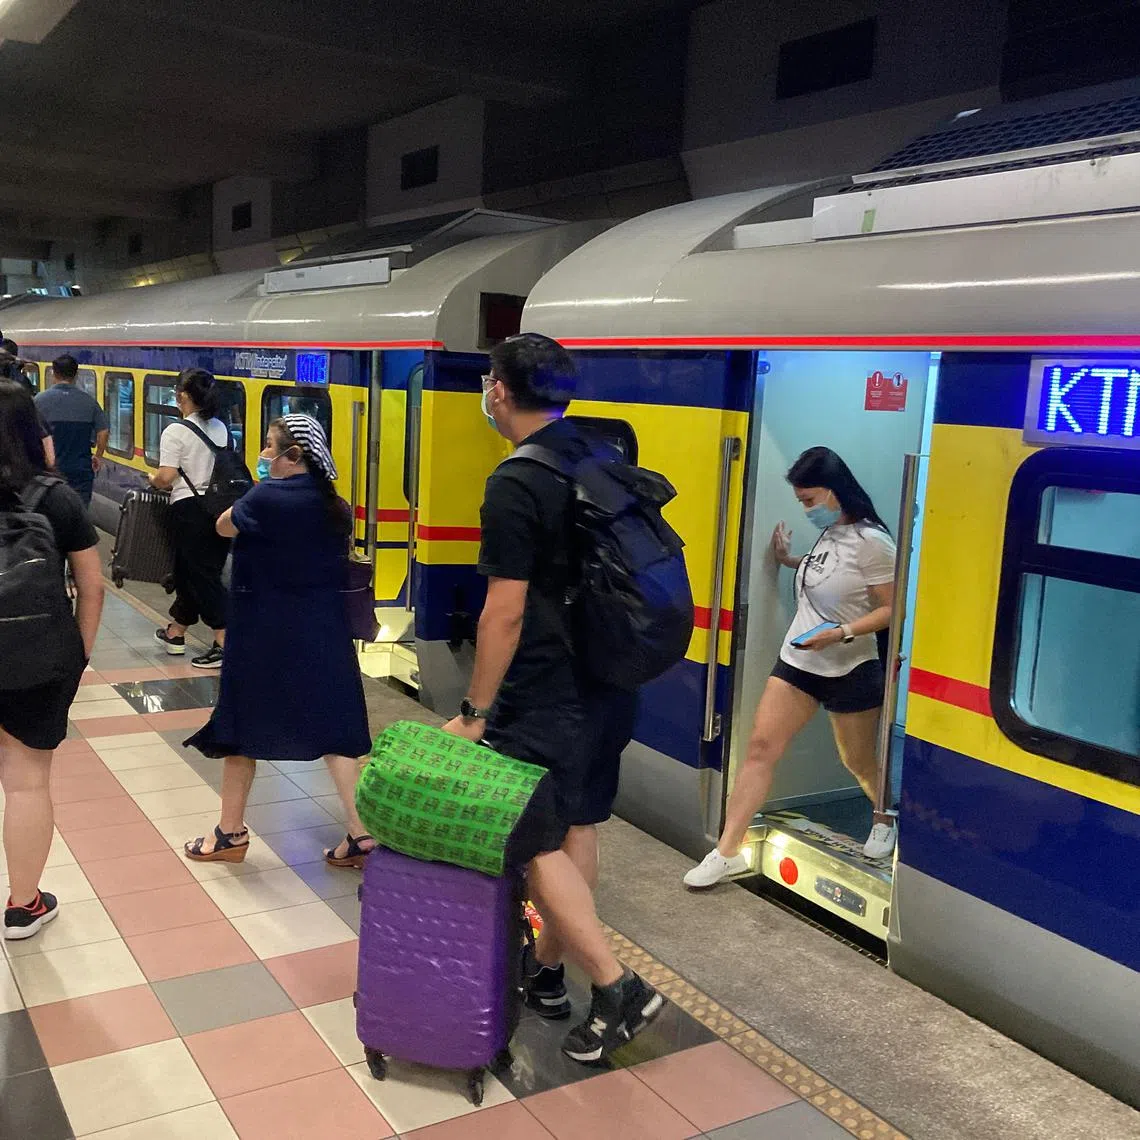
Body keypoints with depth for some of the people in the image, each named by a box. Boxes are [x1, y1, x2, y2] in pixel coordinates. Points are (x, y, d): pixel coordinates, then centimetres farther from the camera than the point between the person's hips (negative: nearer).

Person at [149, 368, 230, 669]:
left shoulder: (176, 431, -11)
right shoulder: (222, 429, 8)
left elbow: (166, 477, -17)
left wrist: (153, 480, 4)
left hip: (190, 509, -7)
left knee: (201, 576, -2)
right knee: (199, 572, 16)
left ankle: (224, 644, -8)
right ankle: (175, 633, 33)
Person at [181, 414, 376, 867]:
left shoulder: (268, 498, -16)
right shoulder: (335, 507, 3)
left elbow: (223, 526, -1)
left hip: (264, 632, -5)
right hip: (324, 631, 6)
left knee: (242, 725, 11)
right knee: (333, 729, 8)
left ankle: (231, 833, 24)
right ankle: (361, 834, 6)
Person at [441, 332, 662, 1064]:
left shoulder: (516, 485, -18)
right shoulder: (603, 462, 7)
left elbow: (506, 613, -19)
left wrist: (474, 711, -11)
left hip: (546, 696, -8)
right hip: (608, 682, 8)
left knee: (536, 840, 2)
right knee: (578, 827, 15)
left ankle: (617, 987, 3)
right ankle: (547, 970, 30)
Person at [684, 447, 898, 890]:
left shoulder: (870, 542, -17)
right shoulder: (828, 535, 5)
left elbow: (892, 609, -17)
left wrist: (841, 633, -27)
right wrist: (790, 562, 13)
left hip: (850, 670, -6)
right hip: (796, 661, 7)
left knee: (858, 762, 12)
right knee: (760, 745, -3)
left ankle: (888, 820, 45)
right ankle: (728, 851, -2)